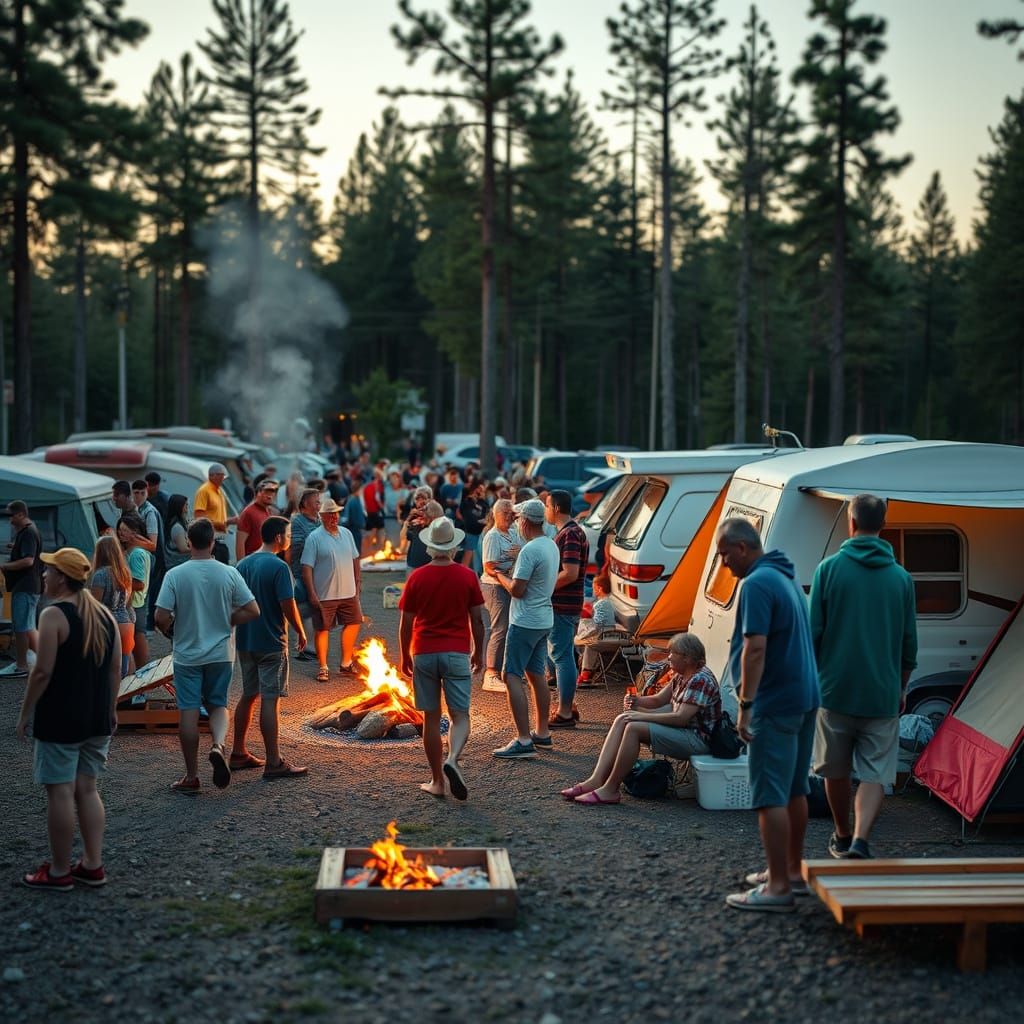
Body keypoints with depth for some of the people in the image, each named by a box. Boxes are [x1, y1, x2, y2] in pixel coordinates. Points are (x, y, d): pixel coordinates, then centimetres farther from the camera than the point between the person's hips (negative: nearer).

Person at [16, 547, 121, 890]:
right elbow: (115, 669, 11)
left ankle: (59, 871, 7)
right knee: (87, 788, 14)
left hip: (60, 719, -7)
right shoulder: (104, 614, 8)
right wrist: (110, 709, 19)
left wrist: (25, 714, -7)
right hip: (97, 720, 7)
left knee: (60, 792, 0)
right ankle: (93, 865, 17)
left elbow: (43, 672, -17)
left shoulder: (54, 615, -13)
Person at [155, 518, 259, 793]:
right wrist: (225, 622, 7)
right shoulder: (228, 574, -7)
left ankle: (191, 776, 11)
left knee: (188, 711, 6)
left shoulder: (175, 575, -11)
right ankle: (218, 745, -14)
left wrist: (173, 632, 7)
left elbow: (161, 618, -14)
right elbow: (252, 610, -7)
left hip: (187, 654, -1)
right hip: (221, 654, 1)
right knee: (218, 705, 16)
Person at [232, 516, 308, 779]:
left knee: (248, 696, 17)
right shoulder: (278, 567, -15)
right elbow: (288, 606, -18)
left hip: (245, 640, 8)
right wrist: (300, 632, -3)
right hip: (271, 642, -8)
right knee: (270, 699, -5)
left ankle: (238, 753, 24)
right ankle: (274, 763, -3)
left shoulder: (243, 564, 8)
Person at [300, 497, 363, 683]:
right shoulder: (314, 538, -10)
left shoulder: (346, 534, 8)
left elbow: (355, 560, 17)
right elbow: (307, 567, -12)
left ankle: (346, 664, 28)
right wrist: (312, 594, -17)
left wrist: (356, 584, 14)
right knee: (322, 629, 3)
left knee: (353, 623, 12)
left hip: (348, 592, 6)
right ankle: (323, 668, 14)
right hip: (324, 595, -6)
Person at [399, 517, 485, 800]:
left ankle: (437, 781, 11)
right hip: (457, 654, -1)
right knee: (460, 715, 2)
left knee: (431, 718, 7)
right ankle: (452, 759, -25)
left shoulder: (417, 577, -2)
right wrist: (479, 653, 13)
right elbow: (477, 620, 0)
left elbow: (406, 623, 1)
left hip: (423, 654, 1)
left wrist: (405, 657, 12)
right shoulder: (467, 576, -3)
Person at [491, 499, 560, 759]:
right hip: (544, 620, 10)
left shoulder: (530, 550, -20)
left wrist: (500, 576, -3)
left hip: (525, 622, -10)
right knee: (536, 674, 18)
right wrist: (510, 573, 13)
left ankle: (524, 740, -14)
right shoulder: (551, 546, 10)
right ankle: (542, 733, 26)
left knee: (512, 676, -9)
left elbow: (517, 590, -20)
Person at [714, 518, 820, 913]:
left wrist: (745, 706, -22)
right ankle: (793, 870, 28)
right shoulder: (786, 576, 15)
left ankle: (778, 886, -7)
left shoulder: (757, 584, -17)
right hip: (805, 697, 10)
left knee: (770, 796, -8)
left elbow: (755, 648, -24)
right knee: (795, 790, 18)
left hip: (774, 703, -10)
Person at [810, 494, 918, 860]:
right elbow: (909, 642, 8)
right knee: (875, 774, 3)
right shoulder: (901, 577, 3)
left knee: (836, 770, 16)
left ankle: (842, 838, 30)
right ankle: (860, 842, -14)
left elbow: (813, 632, -3)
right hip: (883, 695, 1)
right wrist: (901, 688, 21)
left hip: (835, 690, -1)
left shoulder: (830, 568, -4)